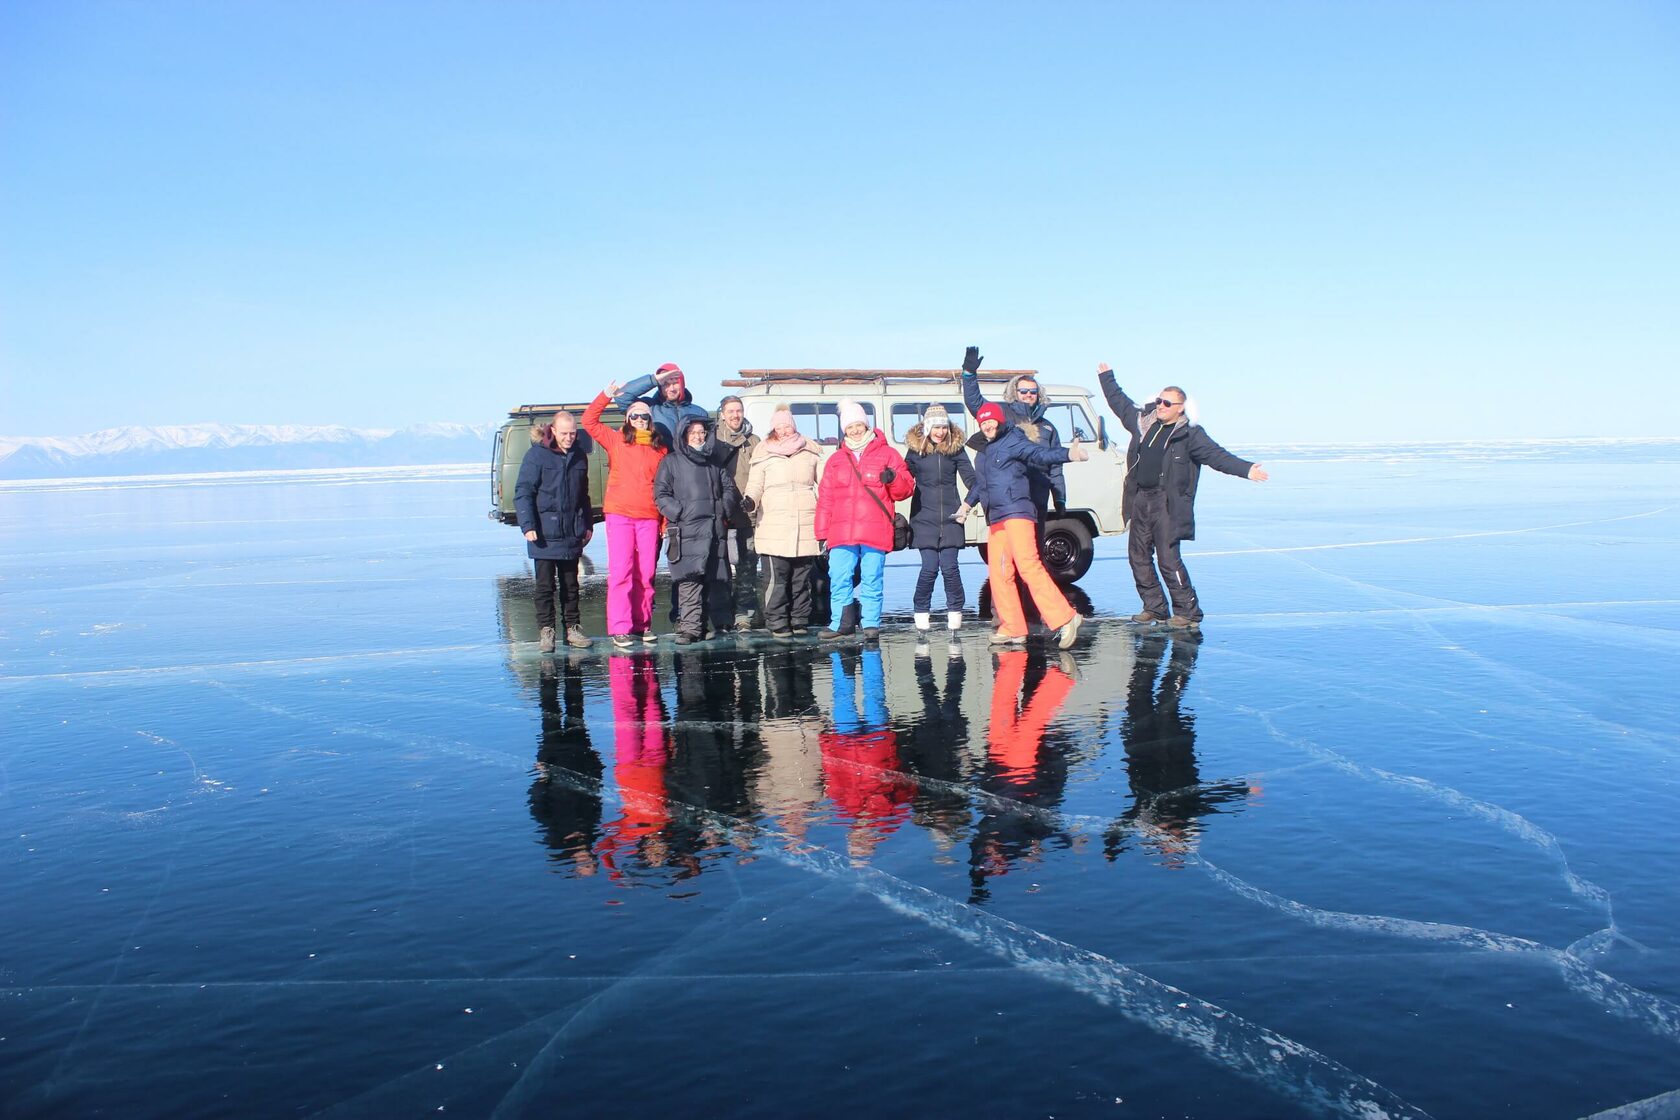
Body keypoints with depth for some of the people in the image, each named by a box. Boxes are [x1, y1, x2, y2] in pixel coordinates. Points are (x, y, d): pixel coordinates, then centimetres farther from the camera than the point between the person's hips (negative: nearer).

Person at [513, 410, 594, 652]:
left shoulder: (579, 455, 8)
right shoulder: (537, 454, -7)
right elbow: (523, 492, -9)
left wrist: (588, 523, 14)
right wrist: (528, 525, -16)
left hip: (572, 532, 4)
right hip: (544, 532, -4)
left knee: (571, 583, 11)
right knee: (545, 584, 2)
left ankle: (572, 628, 19)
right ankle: (546, 631, 9)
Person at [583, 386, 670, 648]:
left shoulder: (661, 448, 10)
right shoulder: (616, 440, 8)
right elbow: (589, 421, 1)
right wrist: (607, 395, -4)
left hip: (649, 518, 2)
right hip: (620, 515, -2)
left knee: (646, 573, 5)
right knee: (621, 572, -5)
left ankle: (643, 623, 15)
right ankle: (620, 628, -3)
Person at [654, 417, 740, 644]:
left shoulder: (714, 462, 20)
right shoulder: (671, 461, 7)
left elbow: (729, 488, 22)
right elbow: (661, 495, 1)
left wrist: (724, 510, 5)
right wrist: (680, 513, -11)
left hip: (715, 529, 4)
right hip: (686, 531, -4)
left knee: (715, 579, 4)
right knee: (689, 580, -12)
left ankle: (720, 623, 13)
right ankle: (689, 627, -14)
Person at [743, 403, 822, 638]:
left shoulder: (810, 451, 14)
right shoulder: (763, 453, 8)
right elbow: (755, 484, 5)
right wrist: (750, 500, -15)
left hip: (806, 526, 2)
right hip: (773, 526, -2)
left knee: (802, 578, 6)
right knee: (776, 578, -7)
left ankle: (799, 622, 14)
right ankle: (778, 624, -2)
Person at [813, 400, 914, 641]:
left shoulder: (887, 454, 8)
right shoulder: (836, 460, 16)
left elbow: (906, 489, 7)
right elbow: (825, 499, 15)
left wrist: (893, 480, -16)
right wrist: (822, 533, 9)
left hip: (875, 533, -2)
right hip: (842, 532, 3)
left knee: (872, 580, 0)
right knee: (838, 579, -2)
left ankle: (871, 623, 7)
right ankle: (839, 623, 4)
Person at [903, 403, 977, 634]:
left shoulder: (956, 448, 5)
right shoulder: (916, 449, 3)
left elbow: (971, 479, 6)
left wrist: (967, 504, -5)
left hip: (951, 518, 1)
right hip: (924, 519, -1)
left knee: (949, 567, -4)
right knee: (930, 567, -7)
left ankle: (955, 613, 10)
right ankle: (921, 613, 9)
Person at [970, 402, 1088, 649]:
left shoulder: (1013, 441, -4)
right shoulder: (983, 452, 21)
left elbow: (1041, 453, -20)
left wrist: (1068, 454, -38)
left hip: (1016, 513, -9)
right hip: (995, 520, 9)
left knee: (1028, 565, -20)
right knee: (998, 574, 6)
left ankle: (1064, 618, -21)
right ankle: (1013, 629, 12)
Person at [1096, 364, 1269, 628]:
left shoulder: (1190, 434, -5)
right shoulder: (1143, 422, 12)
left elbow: (1216, 455, -13)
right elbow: (1120, 403, 27)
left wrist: (1245, 469, -26)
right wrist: (1106, 377, 34)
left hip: (1168, 504, -7)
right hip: (1140, 500, 7)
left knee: (1168, 560, -11)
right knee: (1138, 556, 9)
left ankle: (1188, 613, -1)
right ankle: (1154, 608, 21)